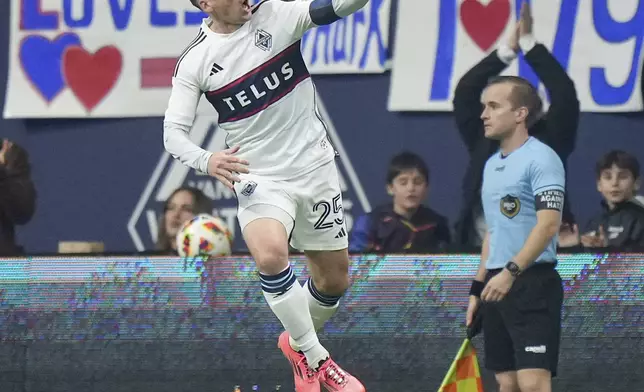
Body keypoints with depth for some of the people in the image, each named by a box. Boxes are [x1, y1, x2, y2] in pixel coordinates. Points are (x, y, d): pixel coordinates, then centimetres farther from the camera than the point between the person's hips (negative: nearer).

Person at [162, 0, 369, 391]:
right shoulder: (194, 62, -7)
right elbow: (173, 132, -5)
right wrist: (206, 160, -26)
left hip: (315, 168, 2)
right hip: (258, 179, -2)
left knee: (334, 280, 10)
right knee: (270, 254, -30)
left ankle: (299, 343, 41)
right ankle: (315, 358, -13)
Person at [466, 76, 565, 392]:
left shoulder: (541, 158, -10)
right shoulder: (492, 165, 17)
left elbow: (548, 225, -20)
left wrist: (511, 272, -27)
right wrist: (478, 288, 20)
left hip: (532, 283, -9)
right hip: (496, 287, 9)